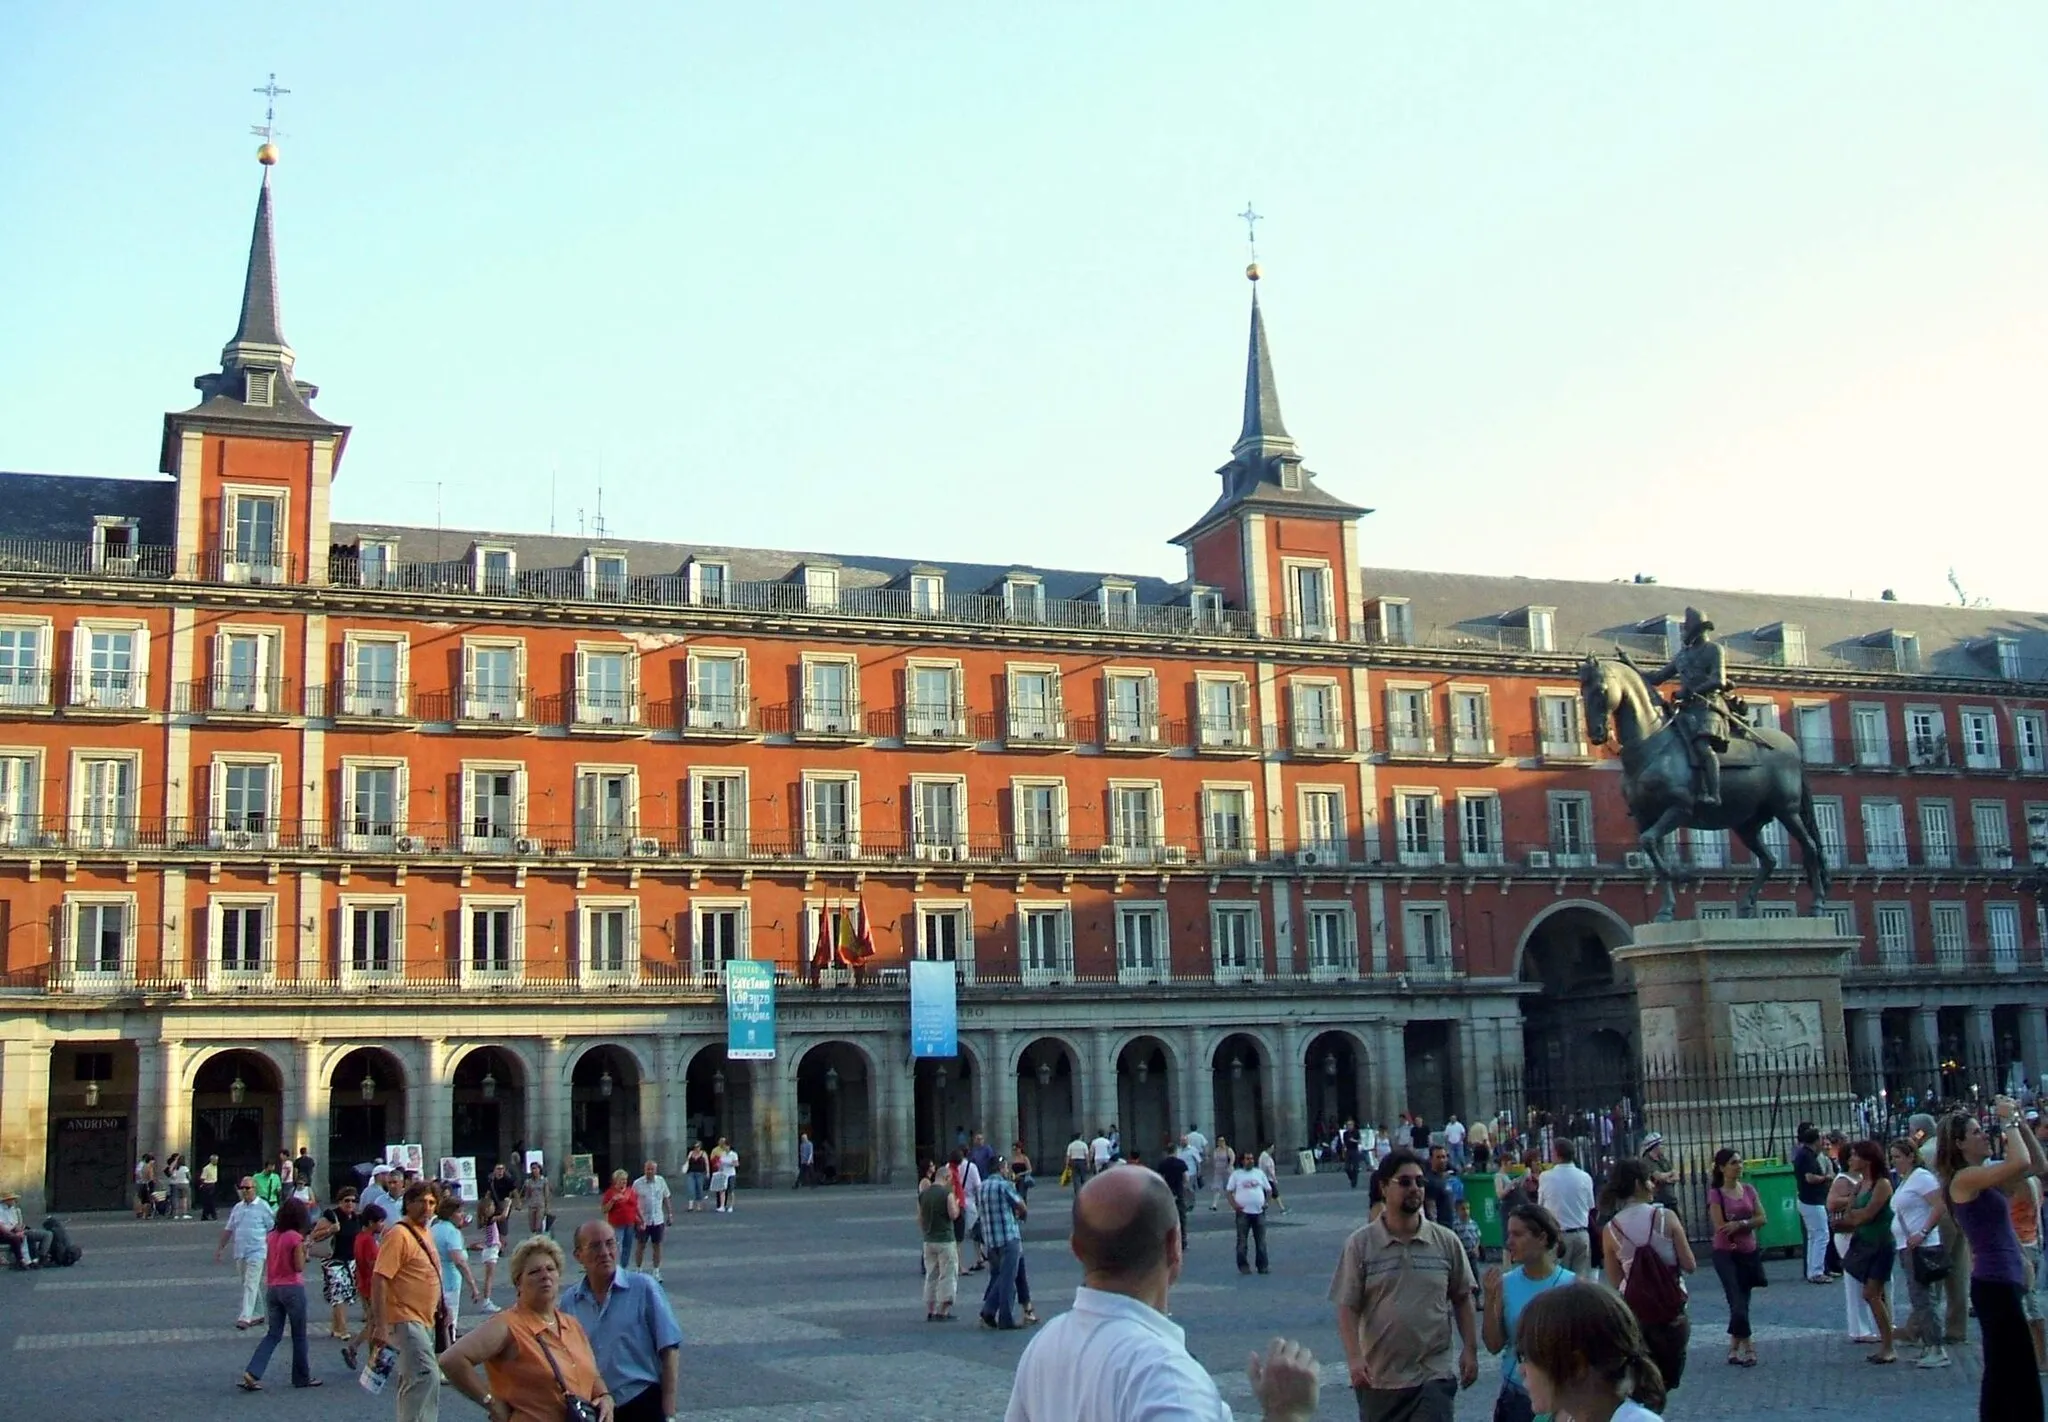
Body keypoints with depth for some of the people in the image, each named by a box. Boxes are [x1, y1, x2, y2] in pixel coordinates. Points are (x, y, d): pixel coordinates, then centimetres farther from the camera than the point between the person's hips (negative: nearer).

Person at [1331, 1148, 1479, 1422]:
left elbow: (1462, 1299, 9)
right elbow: (1348, 1308, -6)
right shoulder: (1360, 1244, -4)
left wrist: (1470, 1349, 2)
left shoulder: (1446, 1242, 1)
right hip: (1378, 1378, 0)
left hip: (1435, 1376, 0)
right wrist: (1354, 1357, -17)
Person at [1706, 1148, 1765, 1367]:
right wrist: (1749, 1224, -7)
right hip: (1725, 1254, -5)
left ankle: (1734, 1348, 20)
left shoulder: (1748, 1189, 5)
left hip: (1749, 1253, 5)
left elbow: (1762, 1218, 0)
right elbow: (1721, 1227, -14)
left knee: (1743, 1302, 9)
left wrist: (1740, 1224, -16)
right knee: (1737, 1303, -11)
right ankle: (1747, 1347, 1)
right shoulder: (1716, 1194, -9)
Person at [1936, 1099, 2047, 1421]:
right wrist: (2008, 1121, -13)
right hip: (1996, 1284, -10)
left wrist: (2020, 1124, 8)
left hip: (2000, 1283, 10)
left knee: (2002, 1376, 15)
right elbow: (2020, 1162, -27)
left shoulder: (1982, 1177, 13)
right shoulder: (1964, 1179, -14)